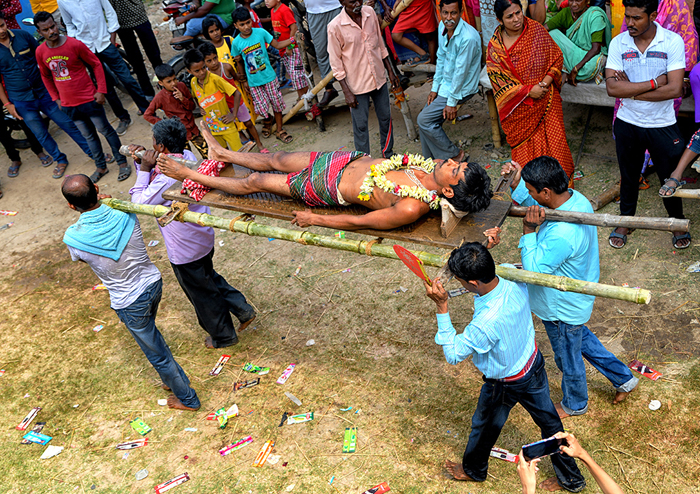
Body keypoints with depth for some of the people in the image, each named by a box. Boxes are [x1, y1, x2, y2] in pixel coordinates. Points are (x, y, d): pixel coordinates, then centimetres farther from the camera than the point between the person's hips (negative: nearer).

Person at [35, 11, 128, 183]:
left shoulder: (75, 45, -15)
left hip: (89, 99, -4)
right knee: (89, 136, 16)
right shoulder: (41, 52, -3)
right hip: (69, 104, 4)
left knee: (106, 130, 7)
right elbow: (45, 76, 13)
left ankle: (123, 163, 20)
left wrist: (101, 90, -10)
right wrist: (56, 98, 10)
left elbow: (96, 64, -7)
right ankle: (101, 167, 29)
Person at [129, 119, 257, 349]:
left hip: (185, 250, -8)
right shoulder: (187, 157, -5)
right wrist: (142, 162, -5)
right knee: (209, 278, 31)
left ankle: (223, 336, 34)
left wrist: (144, 169, -20)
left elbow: (138, 203, -20)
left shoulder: (167, 179, -33)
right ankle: (243, 310, 37)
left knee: (202, 294, 14)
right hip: (202, 237, 8)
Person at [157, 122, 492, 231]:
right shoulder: (438, 168, -14)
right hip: (349, 160, 7)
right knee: (275, 160, 24)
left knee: (255, 182, 9)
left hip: (330, 189, -7)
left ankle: (190, 175, 32)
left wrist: (313, 220, -17)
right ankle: (223, 153, 52)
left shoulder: (412, 209, -35)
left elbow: (358, 222, -27)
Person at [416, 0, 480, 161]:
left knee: (424, 120, -11)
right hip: (445, 84, 8)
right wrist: (435, 88, 8)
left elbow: (461, 72, -24)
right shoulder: (443, 26, -3)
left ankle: (455, 154, 4)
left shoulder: (468, 38, -28)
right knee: (428, 120, 6)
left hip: (460, 88, -8)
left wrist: (452, 102, -17)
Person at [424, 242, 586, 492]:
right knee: (549, 420, 25)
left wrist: (442, 307, -33)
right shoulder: (515, 282, -23)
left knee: (485, 425, 23)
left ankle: (473, 470, 52)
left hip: (505, 385, -6)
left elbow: (453, 354, -26)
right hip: (533, 364, 6)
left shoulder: (485, 324, -43)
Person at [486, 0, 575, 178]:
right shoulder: (495, 46, -7)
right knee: (526, 149, 5)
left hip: (546, 99, 1)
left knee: (554, 140, 1)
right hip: (519, 106, -1)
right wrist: (528, 90, -16)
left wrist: (544, 84, -13)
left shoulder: (537, 30, -3)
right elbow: (498, 78, -9)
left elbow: (557, 58, 2)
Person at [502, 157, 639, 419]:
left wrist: (529, 230, -34)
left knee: (568, 358, 20)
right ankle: (623, 378, 50)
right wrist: (517, 185, -8)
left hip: (562, 309, -8)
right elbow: (538, 209, 5)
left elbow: (534, 269, -30)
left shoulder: (562, 235, -42)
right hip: (577, 296, 9)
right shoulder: (577, 198, -13)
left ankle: (575, 404, 49)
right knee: (580, 338, 34)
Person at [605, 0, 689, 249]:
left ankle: (677, 222, 36)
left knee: (670, 177, 12)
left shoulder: (673, 42, -12)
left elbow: (674, 89, -20)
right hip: (627, 124, 1)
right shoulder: (618, 43, -7)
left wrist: (630, 90, -18)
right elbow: (612, 88, -17)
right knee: (628, 176, 17)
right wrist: (653, 83, -20)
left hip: (662, 125, -1)